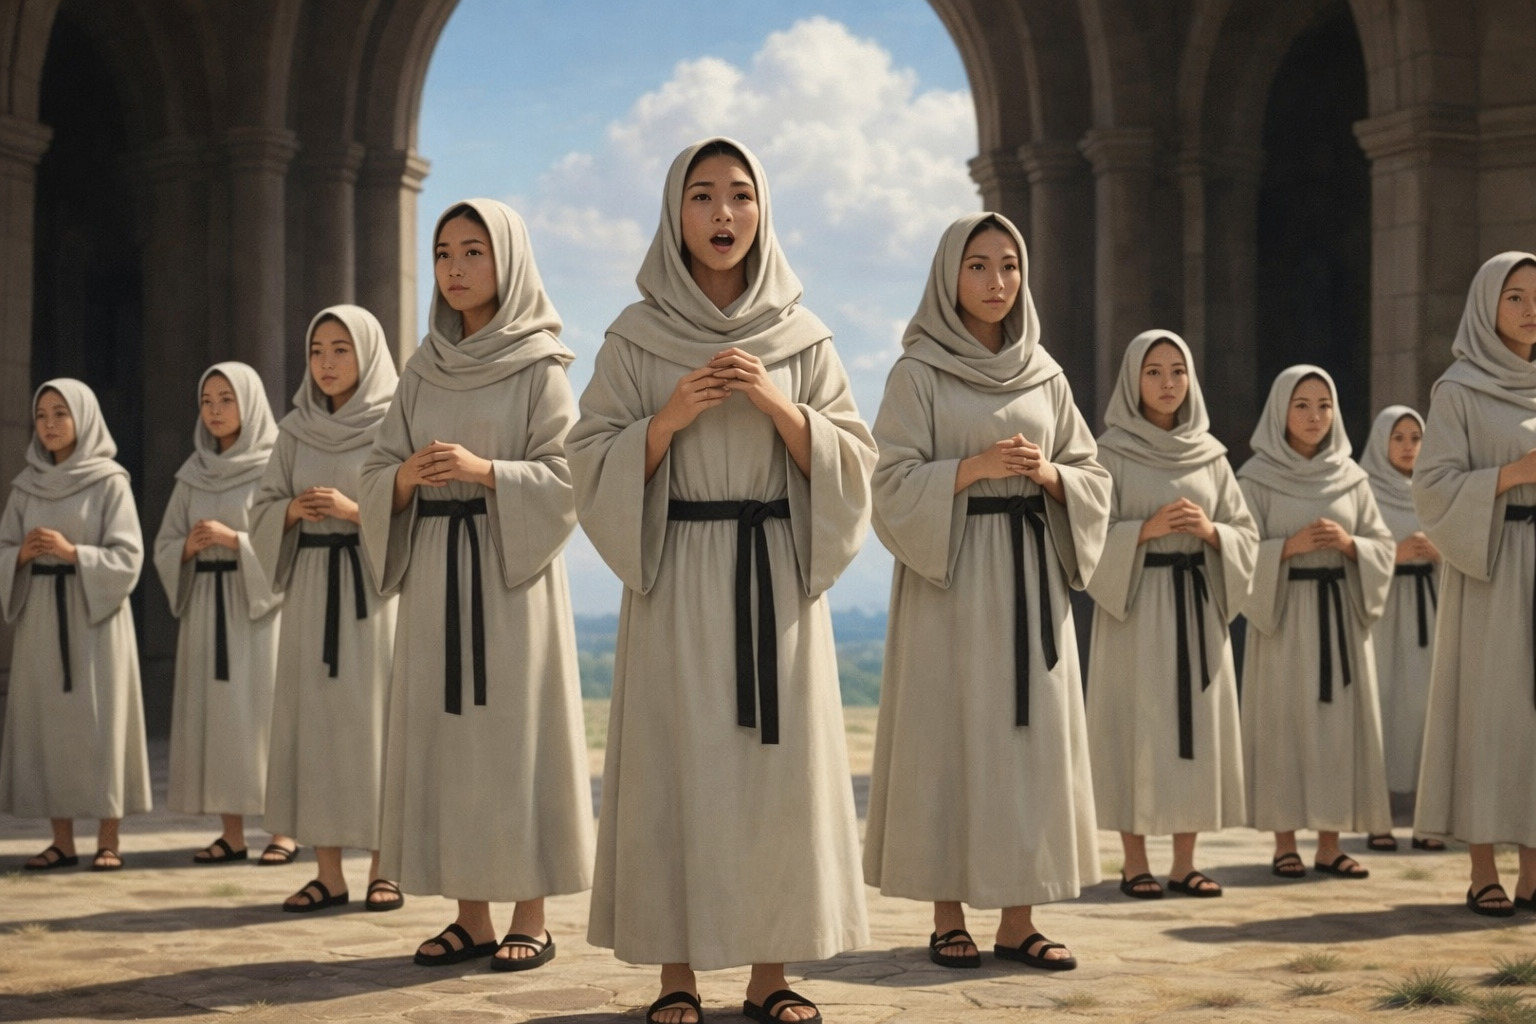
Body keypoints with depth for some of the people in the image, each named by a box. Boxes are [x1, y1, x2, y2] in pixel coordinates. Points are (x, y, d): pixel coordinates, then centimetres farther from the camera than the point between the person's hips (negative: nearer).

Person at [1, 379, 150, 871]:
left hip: (95, 615, -4)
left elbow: (128, 557, -8)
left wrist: (72, 552, -20)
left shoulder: (110, 481, -3)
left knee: (100, 721, -4)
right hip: (40, 617, 4)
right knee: (46, 720, 3)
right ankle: (62, 841, 9)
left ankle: (108, 840, 2)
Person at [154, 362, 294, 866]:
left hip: (260, 602, -5)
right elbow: (164, 546, 13)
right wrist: (189, 547, -8)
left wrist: (235, 540, -18)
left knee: (265, 708, -6)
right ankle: (232, 834, 6)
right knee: (215, 710, 2)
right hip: (206, 604, 5)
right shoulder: (193, 474, 12)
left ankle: (284, 831, -1)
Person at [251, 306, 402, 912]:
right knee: (313, 719, 1)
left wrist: (355, 510, -17)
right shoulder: (295, 431, 11)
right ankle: (328, 875, 5)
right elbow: (262, 512, 12)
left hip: (374, 586, -4)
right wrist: (293, 511, -8)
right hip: (310, 587, 4)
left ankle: (382, 870, 4)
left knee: (374, 718, -4)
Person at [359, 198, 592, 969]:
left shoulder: (539, 367, 0)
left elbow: (567, 473, -9)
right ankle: (470, 918, 10)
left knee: (513, 727, -5)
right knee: (445, 730, 3)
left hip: (510, 567, -5)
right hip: (433, 571, 5)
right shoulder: (423, 370, 13)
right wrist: (407, 476, -12)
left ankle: (530, 917, 3)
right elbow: (376, 475, 10)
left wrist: (485, 470, -22)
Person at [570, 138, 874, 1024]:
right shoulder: (635, 338, 4)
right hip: (676, 573, -1)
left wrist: (778, 405, -12)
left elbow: (852, 465, 3)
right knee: (676, 760, -3)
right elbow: (594, 465, 1)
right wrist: (668, 419, -15)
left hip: (778, 575, 1)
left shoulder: (802, 339, 7)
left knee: (777, 760, 1)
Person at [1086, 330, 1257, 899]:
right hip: (1135, 603, -4)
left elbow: (1246, 536, 9)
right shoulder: (1112, 451, -1)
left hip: (1198, 605, 4)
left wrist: (1209, 530, -10)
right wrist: (1147, 529, -20)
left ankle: (1184, 862, 10)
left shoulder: (1210, 454, 11)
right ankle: (1135, 863, 3)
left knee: (1197, 726, 3)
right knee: (1136, 726, -4)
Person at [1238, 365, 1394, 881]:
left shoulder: (1351, 476, 9)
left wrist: (1348, 543, -11)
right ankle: (1284, 844, 4)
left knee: (1340, 722, 1)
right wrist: (1290, 546, -19)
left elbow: (1384, 547, 8)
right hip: (1283, 612, -3)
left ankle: (1330, 844, 7)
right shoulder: (1256, 477, -1)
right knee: (1285, 723, -3)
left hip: (1341, 612, 3)